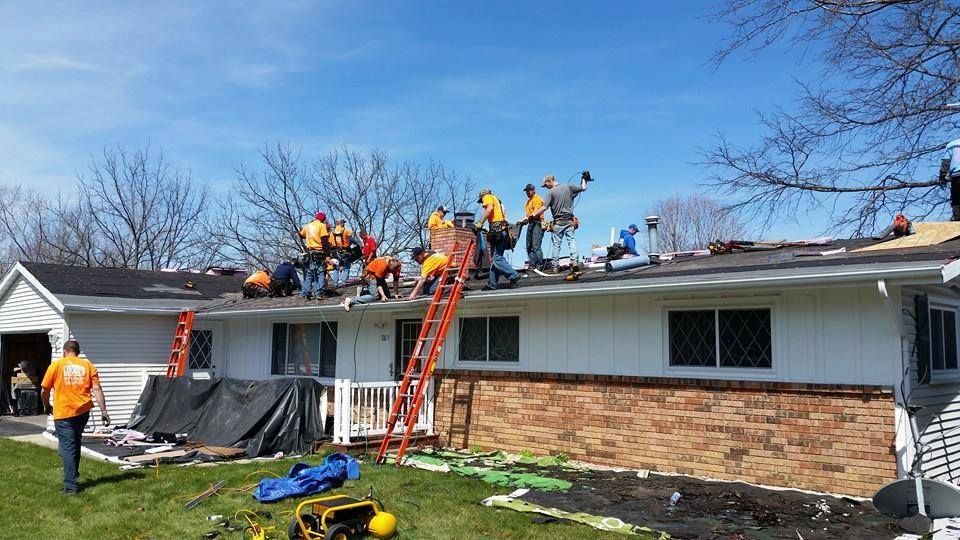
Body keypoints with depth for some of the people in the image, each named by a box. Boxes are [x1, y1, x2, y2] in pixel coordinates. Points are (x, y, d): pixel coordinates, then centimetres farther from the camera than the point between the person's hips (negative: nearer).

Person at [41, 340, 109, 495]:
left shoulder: (56, 365, -2)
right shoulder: (88, 365, 4)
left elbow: (44, 391, 1)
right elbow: (97, 389, -2)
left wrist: (47, 406, 20)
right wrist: (103, 411, -1)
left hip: (63, 413, -3)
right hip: (83, 411, 3)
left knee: (67, 448, -1)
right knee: (75, 444, 24)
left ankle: (70, 485, -3)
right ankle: (73, 474, 32)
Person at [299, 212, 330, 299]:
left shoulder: (308, 226, 12)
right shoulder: (322, 226, -5)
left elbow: (301, 235, 24)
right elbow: (324, 240, -13)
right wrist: (327, 248, -7)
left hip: (309, 252, 5)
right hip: (319, 252, -5)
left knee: (308, 274, 8)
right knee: (321, 273, -1)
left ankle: (306, 294, 5)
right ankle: (320, 293, -8)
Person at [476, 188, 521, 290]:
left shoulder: (488, 197, 7)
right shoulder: (497, 200, 32)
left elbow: (489, 209, -15)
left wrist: (480, 222, -15)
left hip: (497, 230, -10)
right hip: (503, 231, 10)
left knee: (496, 258, -13)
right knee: (494, 258, 10)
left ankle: (514, 275, -16)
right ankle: (492, 284, 11)